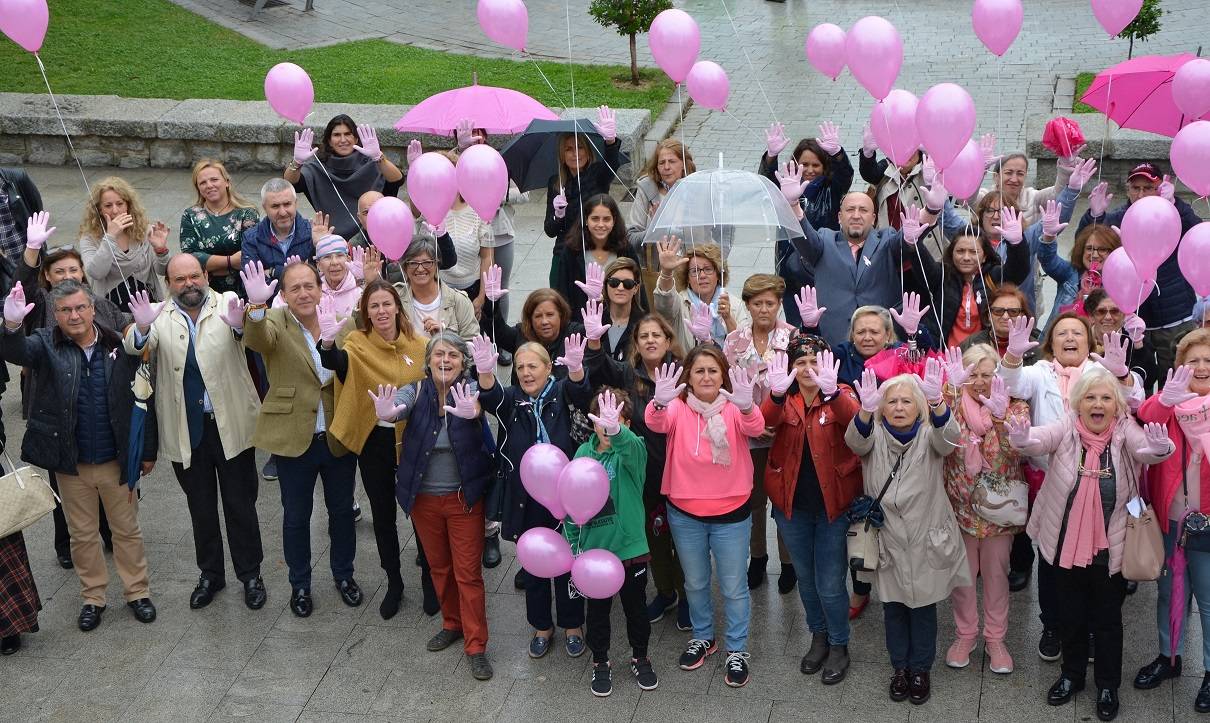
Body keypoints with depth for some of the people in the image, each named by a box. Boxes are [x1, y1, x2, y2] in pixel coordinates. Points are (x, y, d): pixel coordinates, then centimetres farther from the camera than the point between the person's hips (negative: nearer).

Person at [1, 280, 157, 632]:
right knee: (82, 534, 14)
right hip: (71, 464, 1)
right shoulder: (46, 345, -4)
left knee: (127, 530, 13)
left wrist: (148, 450, 1)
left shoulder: (120, 345, -6)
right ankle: (93, 597, 29)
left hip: (117, 461, -1)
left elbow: (143, 398, -1)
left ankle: (137, 592, 29)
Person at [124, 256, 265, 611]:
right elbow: (133, 348, -17)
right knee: (200, 506, 16)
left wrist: (239, 324, -48)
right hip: (186, 429, 2)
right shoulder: (160, 316, -1)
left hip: (231, 423, -2)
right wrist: (142, 328, -40)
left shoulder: (226, 304, -5)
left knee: (241, 503, 9)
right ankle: (210, 574, 31)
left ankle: (250, 574, 24)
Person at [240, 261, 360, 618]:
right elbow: (255, 338, -33)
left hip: (339, 437, 2)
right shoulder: (274, 323, -8)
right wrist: (257, 304, -51)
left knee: (342, 510, 18)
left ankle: (344, 575, 38)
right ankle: (300, 584, 31)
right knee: (296, 516, 13)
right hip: (294, 438, -2)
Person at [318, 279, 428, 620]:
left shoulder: (419, 344, -5)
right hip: (374, 440, 0)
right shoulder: (358, 343, -8)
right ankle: (393, 582, 30)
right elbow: (335, 362, -32)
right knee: (383, 513, 13)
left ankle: (430, 579, 30)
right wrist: (328, 341, -51)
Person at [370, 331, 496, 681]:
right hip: (424, 497, 3)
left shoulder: (470, 390, -13)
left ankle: (475, 645, 11)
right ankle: (452, 623, 40)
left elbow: (485, 403, -36)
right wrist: (386, 412, -55)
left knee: (468, 571, 1)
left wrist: (473, 411, -62)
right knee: (438, 566, 19)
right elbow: (399, 404, -29)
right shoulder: (417, 391, -7)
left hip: (463, 496, -3)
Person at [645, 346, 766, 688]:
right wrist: (660, 402, -53)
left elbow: (755, 428, -30)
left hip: (731, 513, -1)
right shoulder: (678, 408, -8)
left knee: (733, 586, 9)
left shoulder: (734, 408, -9)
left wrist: (746, 406, -53)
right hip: (685, 513, 2)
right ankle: (703, 637, 41)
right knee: (695, 583, 20)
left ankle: (737, 650, 27)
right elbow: (656, 423, -29)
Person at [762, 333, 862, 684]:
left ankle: (839, 646, 23)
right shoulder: (783, 398, -2)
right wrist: (776, 395, -48)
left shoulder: (841, 395, -7)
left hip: (834, 502, -3)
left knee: (830, 584, 1)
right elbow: (766, 421, -25)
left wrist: (831, 392, -52)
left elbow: (854, 419, -31)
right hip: (792, 503, 3)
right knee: (805, 577, 19)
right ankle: (819, 637, 40)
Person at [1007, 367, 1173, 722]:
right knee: (1072, 615, 18)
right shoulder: (1066, 429, -9)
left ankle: (1108, 685, 30)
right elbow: (1039, 440, -27)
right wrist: (1021, 437, -51)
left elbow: (1143, 449, -30)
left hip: (1110, 548, -1)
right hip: (1067, 544, 1)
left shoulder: (1125, 431, -10)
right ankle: (1072, 675, 38)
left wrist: (1160, 448, -54)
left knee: (1108, 619, 13)